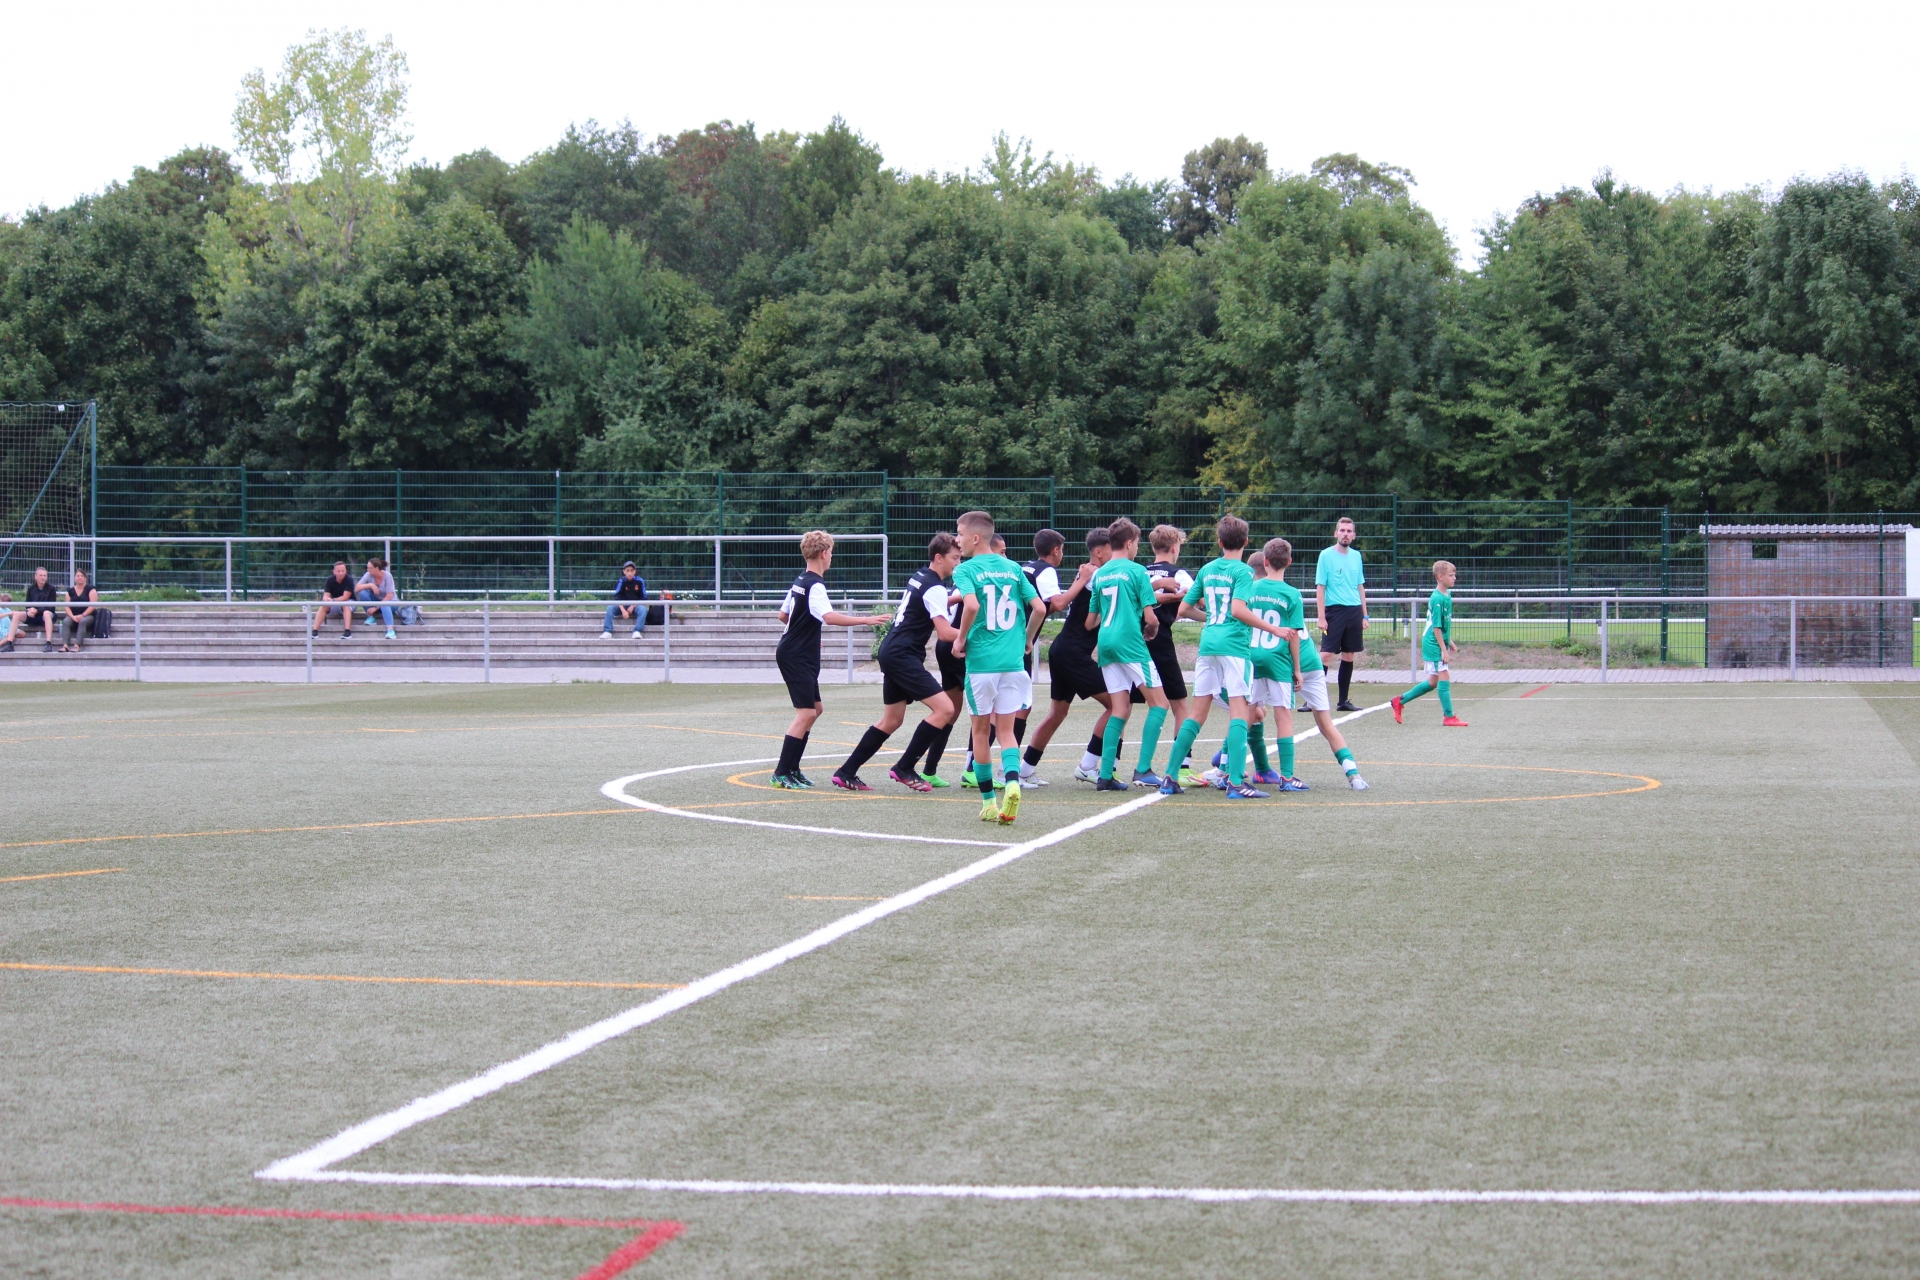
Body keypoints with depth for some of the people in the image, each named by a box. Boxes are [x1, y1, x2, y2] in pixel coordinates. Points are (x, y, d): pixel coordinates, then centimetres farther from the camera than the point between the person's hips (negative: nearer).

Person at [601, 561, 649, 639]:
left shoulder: (640, 581, -6)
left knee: (643, 609, -32)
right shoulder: (621, 581, -6)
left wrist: (633, 606, -14)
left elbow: (644, 598, -2)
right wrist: (623, 610, -24)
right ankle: (607, 632, -34)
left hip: (636, 606, -1)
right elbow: (617, 597, -11)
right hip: (622, 606, 1)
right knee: (610, 607, -25)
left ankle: (637, 631, -41)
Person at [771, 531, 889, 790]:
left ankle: (792, 768, 19)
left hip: (792, 654, 10)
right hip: (796, 657, -10)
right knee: (806, 712, -12)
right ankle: (781, 773, -13)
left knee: (815, 708, 17)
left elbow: (783, 616, 23)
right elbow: (830, 617, -32)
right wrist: (866, 620, -33)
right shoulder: (815, 585, -17)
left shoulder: (800, 581, 13)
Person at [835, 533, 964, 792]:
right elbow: (944, 632, -21)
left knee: (891, 719, 16)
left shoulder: (919, 577, 14)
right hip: (903, 655, -10)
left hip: (891, 652, 10)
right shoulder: (934, 588, -14)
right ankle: (904, 768, -10)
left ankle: (846, 773, 17)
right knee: (945, 708, -14)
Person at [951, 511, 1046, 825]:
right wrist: (1027, 639, 18)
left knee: (981, 730, 11)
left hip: (981, 658, -3)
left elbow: (971, 605, -23)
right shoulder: (1013, 568, 9)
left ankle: (988, 801, 13)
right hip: (1013, 660, 4)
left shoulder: (966, 569, -5)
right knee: (1005, 729, 8)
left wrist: (961, 639, -8)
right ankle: (1012, 781, -19)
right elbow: (1039, 607, 3)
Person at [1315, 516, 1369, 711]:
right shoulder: (1326, 555, -3)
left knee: (1349, 656, 7)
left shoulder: (1356, 556, 12)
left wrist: (1364, 615, 12)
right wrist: (1321, 617, -11)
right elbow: (1320, 588, -5)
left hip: (1354, 611, 5)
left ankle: (1343, 700, 14)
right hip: (1334, 610, -5)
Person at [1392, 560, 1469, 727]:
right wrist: (1443, 649, -18)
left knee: (1433, 682, 14)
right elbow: (1436, 626, -19)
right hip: (1434, 644, -10)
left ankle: (1400, 701, 24)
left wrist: (1450, 642, 23)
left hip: (1434, 644, 10)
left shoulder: (1447, 595, 9)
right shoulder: (1437, 599, -19)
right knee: (1443, 678, -9)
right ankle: (1448, 717, -6)